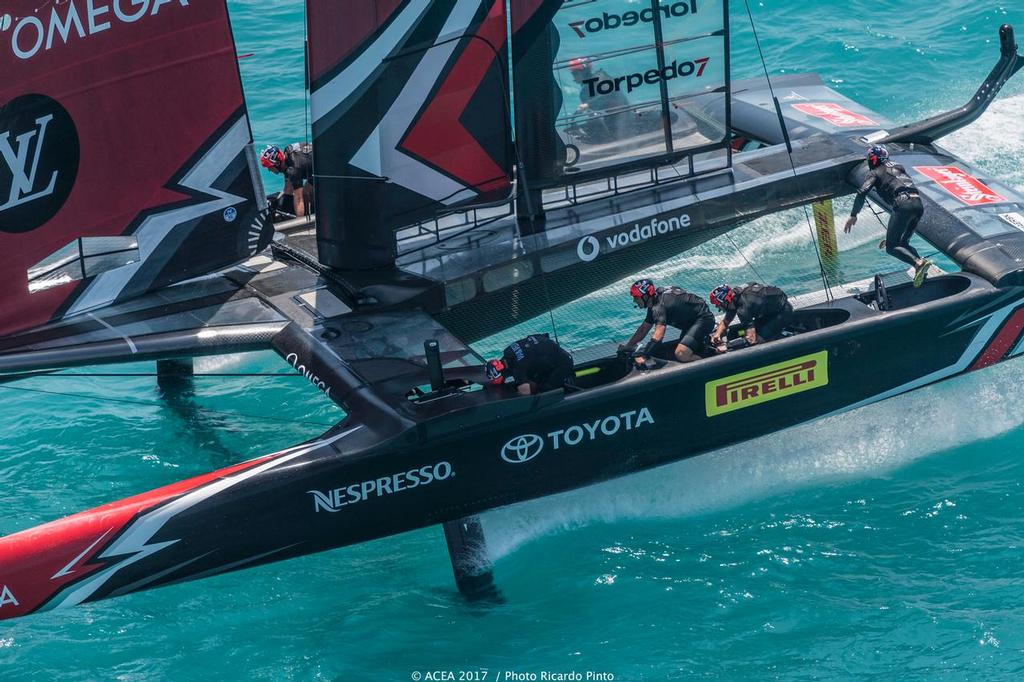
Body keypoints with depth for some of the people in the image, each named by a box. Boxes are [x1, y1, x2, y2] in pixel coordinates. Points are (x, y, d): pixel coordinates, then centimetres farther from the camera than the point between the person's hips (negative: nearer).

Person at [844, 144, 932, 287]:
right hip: (919, 204, 7)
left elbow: (862, 192, -2)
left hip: (902, 204, -7)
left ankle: (918, 263, -27)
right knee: (903, 243, 20)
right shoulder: (898, 168, 31)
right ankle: (921, 268, -4)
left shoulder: (875, 172, 12)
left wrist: (853, 215, 2)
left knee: (891, 247, -3)